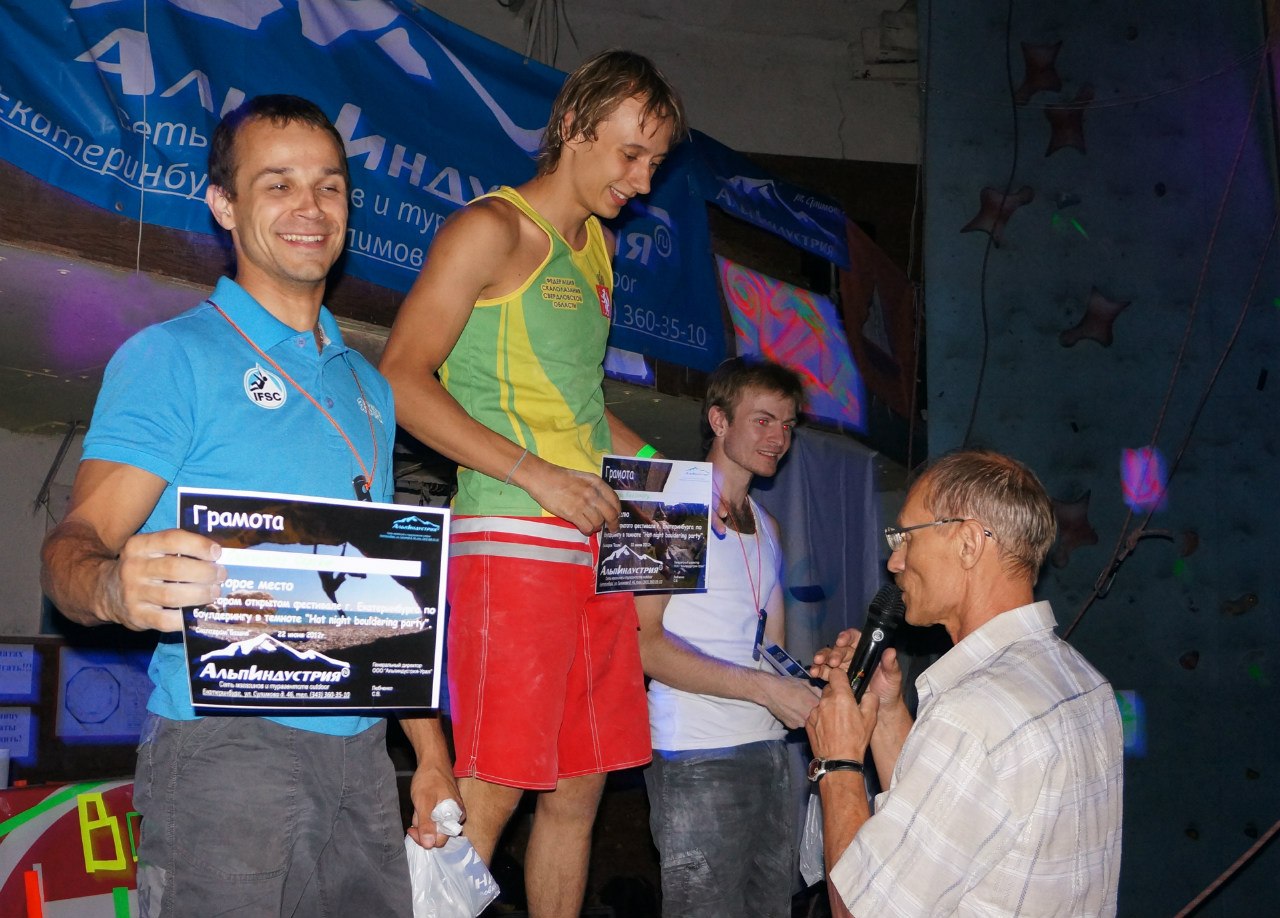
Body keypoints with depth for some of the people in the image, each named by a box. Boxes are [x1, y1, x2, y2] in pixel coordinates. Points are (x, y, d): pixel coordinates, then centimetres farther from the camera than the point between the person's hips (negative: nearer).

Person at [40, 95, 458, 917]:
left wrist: (432, 753, 15)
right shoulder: (174, 357, -1)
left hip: (361, 755, 6)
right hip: (225, 748, -5)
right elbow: (74, 545, -11)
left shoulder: (367, 387, 18)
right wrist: (116, 586, -35)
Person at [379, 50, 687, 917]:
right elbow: (402, 379, -11)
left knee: (579, 788, 11)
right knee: (487, 795, -9)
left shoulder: (596, 245, 21)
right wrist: (536, 474, -18)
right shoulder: (492, 229, -4)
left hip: (595, 544, 8)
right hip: (512, 542, -8)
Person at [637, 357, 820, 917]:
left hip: (771, 750, 8)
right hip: (699, 759, -7)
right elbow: (644, 642, -14)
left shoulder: (767, 526, 21)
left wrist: (813, 692, -1)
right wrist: (764, 687, -18)